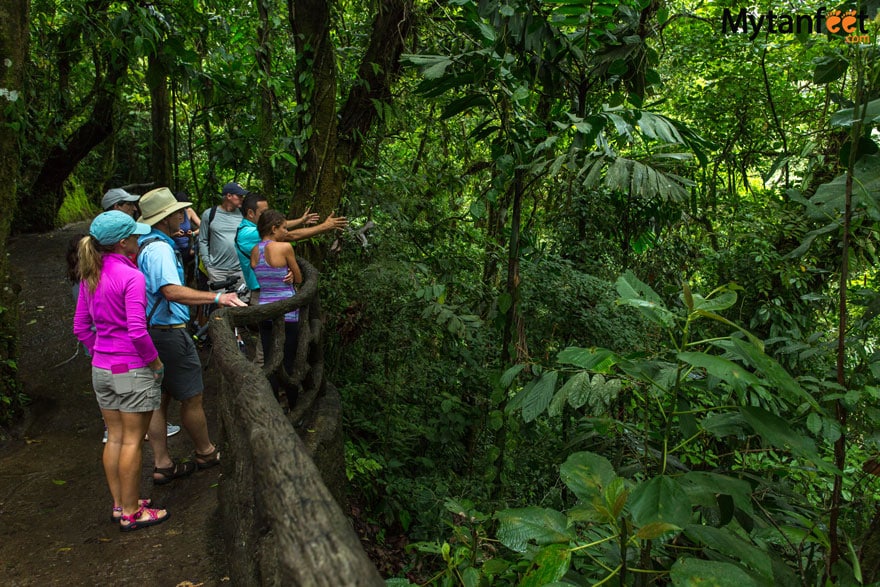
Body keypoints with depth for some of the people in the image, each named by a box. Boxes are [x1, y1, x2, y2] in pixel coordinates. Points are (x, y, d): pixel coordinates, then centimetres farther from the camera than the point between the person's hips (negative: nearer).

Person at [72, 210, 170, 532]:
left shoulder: (89, 275, 5)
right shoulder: (131, 276, -18)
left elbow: (80, 327, 10)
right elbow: (137, 330, -23)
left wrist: (100, 353, 16)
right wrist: (156, 362, -10)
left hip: (101, 369, 7)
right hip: (132, 370, -7)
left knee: (114, 438, 17)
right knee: (132, 441, 4)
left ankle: (119, 504, 29)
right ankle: (131, 513, 15)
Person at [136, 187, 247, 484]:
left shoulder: (144, 244, 10)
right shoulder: (159, 249, -21)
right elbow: (172, 291, -35)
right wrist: (216, 297, -40)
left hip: (151, 330, 10)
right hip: (168, 332, -10)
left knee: (159, 398, 14)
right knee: (192, 398, 7)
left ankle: (162, 465, 21)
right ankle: (205, 452, 25)